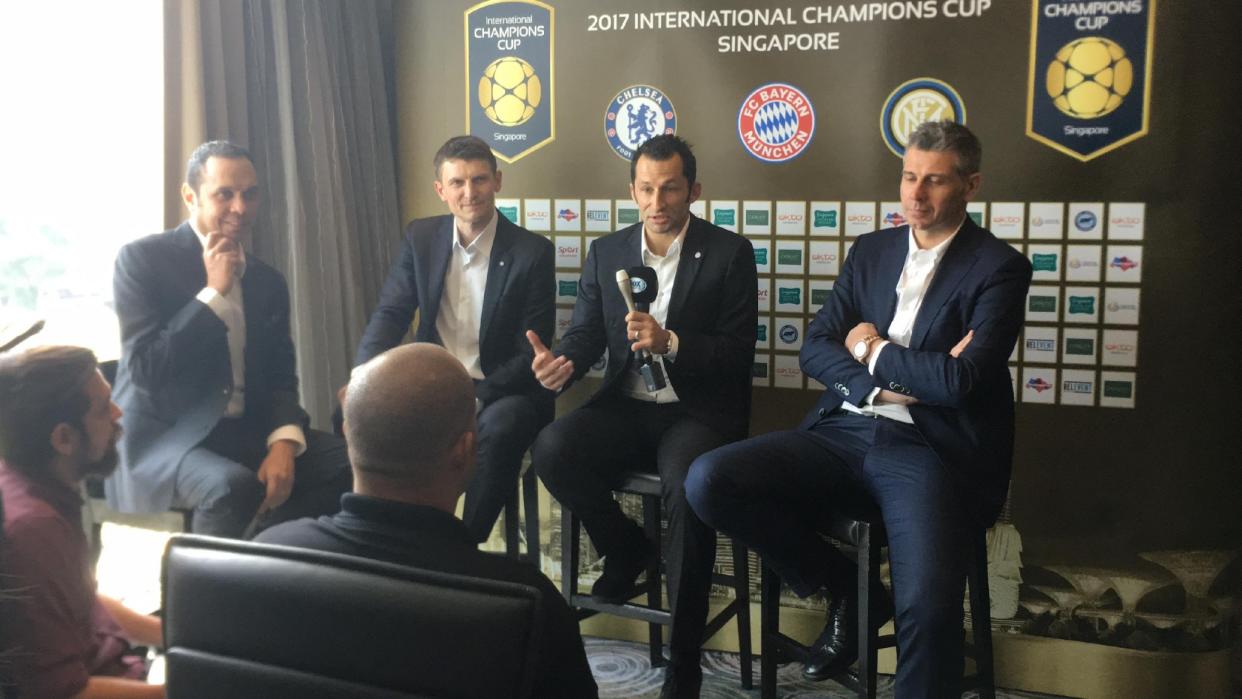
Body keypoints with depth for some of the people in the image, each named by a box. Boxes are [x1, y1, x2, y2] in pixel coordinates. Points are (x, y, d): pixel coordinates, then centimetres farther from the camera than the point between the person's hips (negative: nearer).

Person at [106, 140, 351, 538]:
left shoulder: (268, 281, 11)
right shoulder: (142, 259, -5)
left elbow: (280, 377, 7)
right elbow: (146, 372, -14)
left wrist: (283, 442, -14)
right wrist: (213, 292, -16)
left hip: (246, 433, 6)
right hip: (162, 437, -5)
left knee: (348, 464, -15)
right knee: (234, 486, -35)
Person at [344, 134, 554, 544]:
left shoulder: (533, 252, -8)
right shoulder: (420, 238, 5)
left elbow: (531, 353, -10)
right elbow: (390, 314, 0)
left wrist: (472, 396, -25)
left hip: (498, 393, -3)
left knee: (500, 427, -36)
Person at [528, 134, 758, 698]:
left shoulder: (729, 253, -2)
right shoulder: (606, 252, 10)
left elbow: (737, 352, -7)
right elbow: (586, 333, 6)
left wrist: (671, 343, -25)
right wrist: (561, 363, -19)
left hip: (699, 412, -4)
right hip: (626, 406, 4)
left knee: (687, 488, -34)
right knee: (551, 449, -25)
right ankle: (626, 547, 6)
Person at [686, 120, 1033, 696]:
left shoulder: (998, 267, -1)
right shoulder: (871, 250, 15)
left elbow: (961, 379, -15)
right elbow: (814, 348, 7)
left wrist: (875, 353, -2)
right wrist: (887, 384, -10)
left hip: (929, 450, -5)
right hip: (844, 432, 6)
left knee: (927, 604, -32)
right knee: (707, 481, -16)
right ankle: (846, 591, 4)